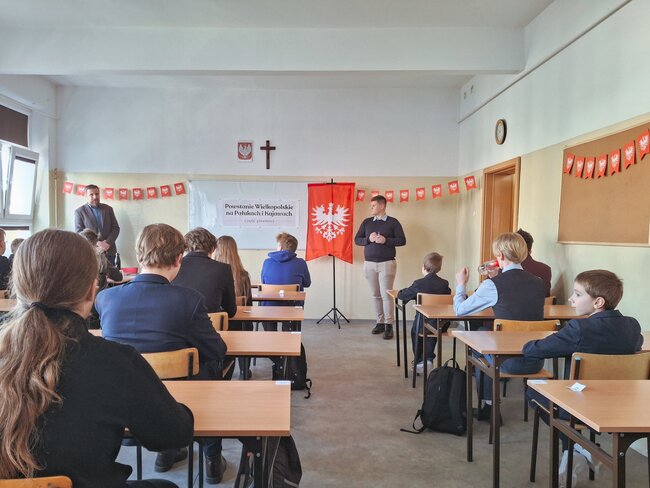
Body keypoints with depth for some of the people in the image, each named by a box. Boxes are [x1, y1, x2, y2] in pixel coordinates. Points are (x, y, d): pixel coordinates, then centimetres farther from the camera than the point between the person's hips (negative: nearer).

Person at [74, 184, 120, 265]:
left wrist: (108, 242, -8)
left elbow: (116, 228, 8)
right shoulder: (79, 212, 2)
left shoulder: (108, 209, 11)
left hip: (109, 252, 2)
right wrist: (97, 243, -14)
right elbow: (79, 233, -3)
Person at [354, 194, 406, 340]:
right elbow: (357, 240, 10)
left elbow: (402, 240, -2)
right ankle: (380, 322, 17)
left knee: (386, 294, -8)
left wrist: (386, 240, -16)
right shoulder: (366, 222, 11)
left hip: (387, 263, -4)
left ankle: (389, 325, -2)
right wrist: (368, 239, -10)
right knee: (375, 295, 7)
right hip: (369, 263, 4)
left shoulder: (393, 222, 1)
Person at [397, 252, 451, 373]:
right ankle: (429, 359, 30)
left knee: (414, 331, 28)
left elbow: (400, 295, -5)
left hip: (423, 324, -3)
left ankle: (419, 362, 31)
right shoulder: (445, 284, -4)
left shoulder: (418, 284, -13)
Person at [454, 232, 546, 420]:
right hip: (536, 362, 5)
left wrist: (461, 284, 15)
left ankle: (488, 405, 32)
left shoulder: (493, 285, -14)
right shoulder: (538, 283, 1)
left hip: (509, 362, -5)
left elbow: (459, 310, -2)